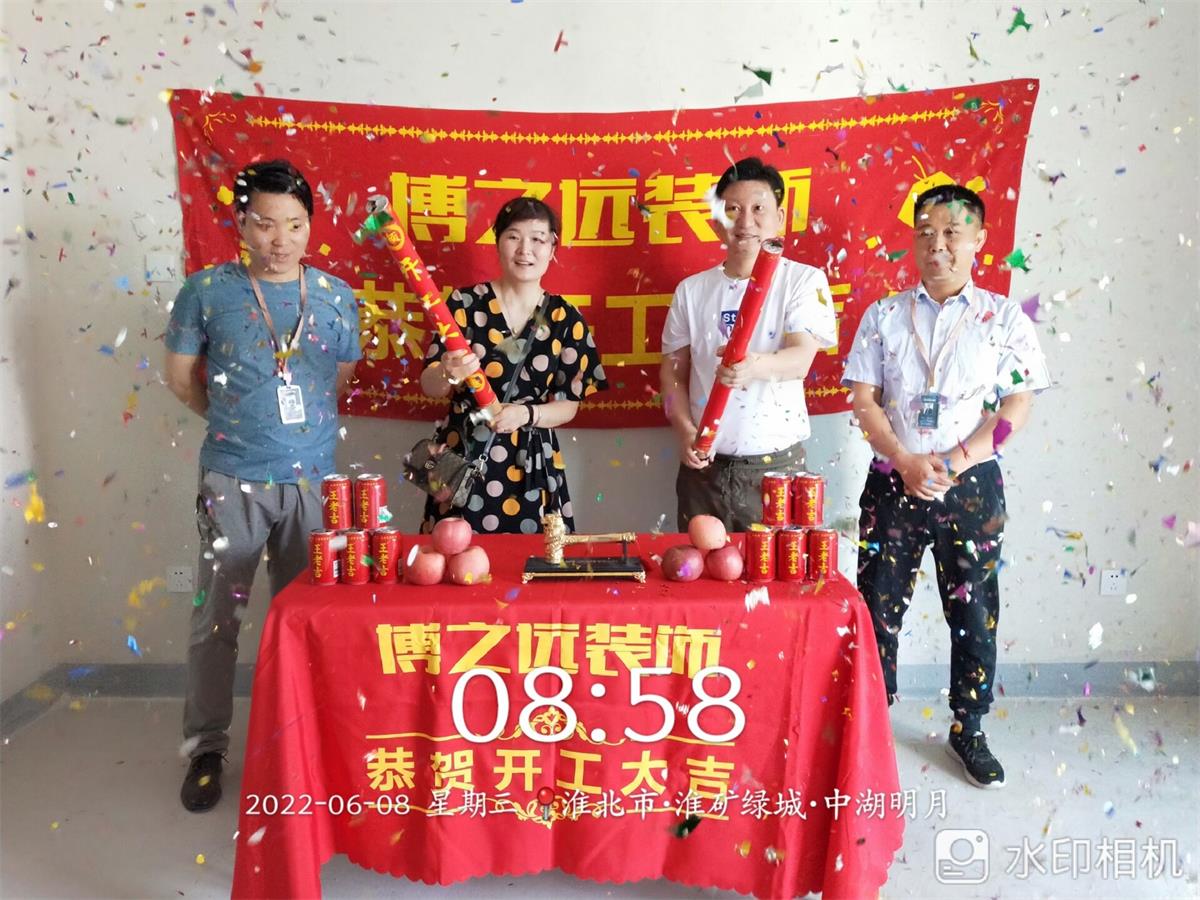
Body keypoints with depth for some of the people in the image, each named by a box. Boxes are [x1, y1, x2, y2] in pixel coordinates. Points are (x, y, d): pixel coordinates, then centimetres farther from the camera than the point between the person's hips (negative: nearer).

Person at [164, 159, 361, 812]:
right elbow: (180, 377, 7)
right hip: (233, 480, -2)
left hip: (311, 477, 2)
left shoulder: (335, 295, 3)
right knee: (216, 617, 4)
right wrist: (235, 419, 10)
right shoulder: (207, 290, -3)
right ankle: (205, 749, 21)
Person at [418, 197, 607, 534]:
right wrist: (449, 375, -26)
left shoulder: (566, 319, 0)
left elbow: (568, 405, 2)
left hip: (529, 469, 1)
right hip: (462, 460, 0)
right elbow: (429, 386, -4)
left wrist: (526, 414, -17)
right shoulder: (466, 303, -3)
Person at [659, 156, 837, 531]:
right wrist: (685, 431, -8)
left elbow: (801, 358, -16)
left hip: (777, 465, -2)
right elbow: (673, 372, 8)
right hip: (704, 466, 3)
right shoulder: (691, 290, 5)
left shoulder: (804, 281, -3)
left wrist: (756, 367, -37)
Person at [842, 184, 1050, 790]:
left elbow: (1017, 406, -1)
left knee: (974, 614, 7)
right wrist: (906, 463, -13)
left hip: (971, 486, 0)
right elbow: (864, 400, 1)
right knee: (879, 608, 4)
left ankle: (968, 732, 26)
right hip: (893, 483, 1)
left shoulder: (1004, 320, 3)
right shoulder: (883, 317, 6)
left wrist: (952, 463, -13)